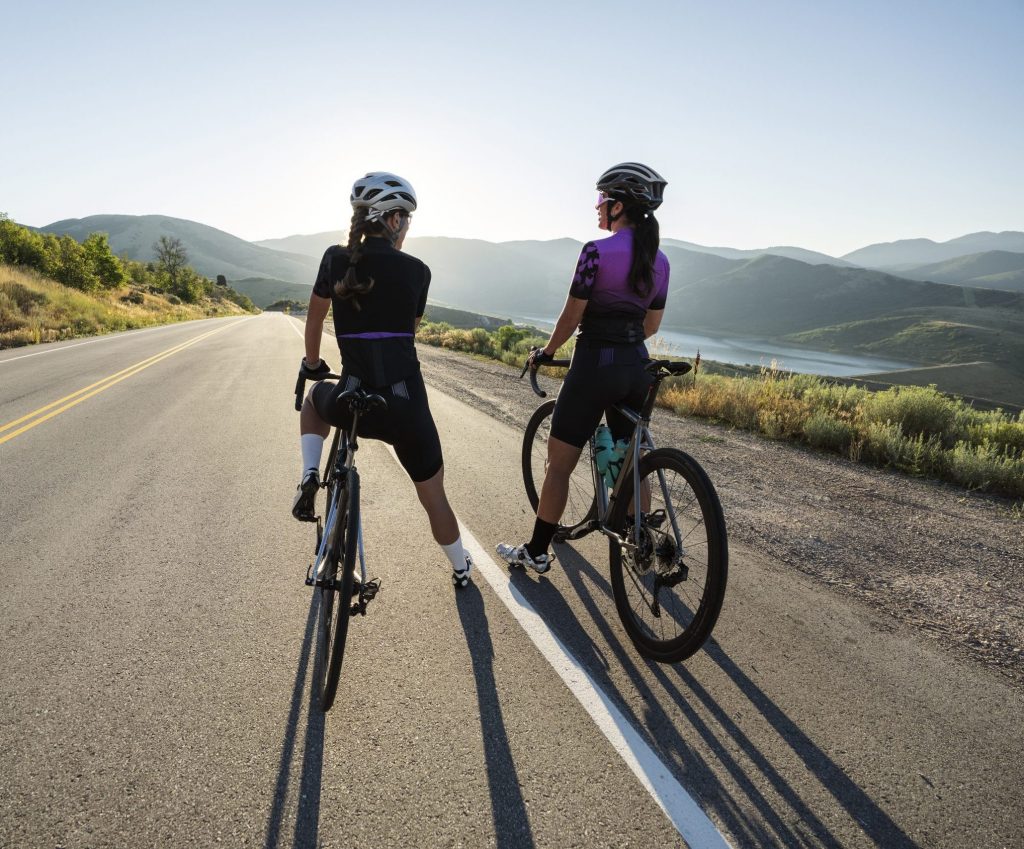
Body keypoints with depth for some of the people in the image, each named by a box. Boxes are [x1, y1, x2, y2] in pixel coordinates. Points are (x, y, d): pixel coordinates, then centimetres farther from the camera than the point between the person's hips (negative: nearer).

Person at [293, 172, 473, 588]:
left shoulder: (336, 259, 3)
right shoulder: (417, 270, 1)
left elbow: (314, 319, 14)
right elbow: (408, 332, 10)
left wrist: (312, 364, 32)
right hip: (406, 408, 0)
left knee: (315, 399, 38)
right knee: (434, 496, 21)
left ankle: (310, 477, 17)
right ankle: (460, 568, 40)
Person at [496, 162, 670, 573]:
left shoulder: (597, 251, -13)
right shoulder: (659, 261, 7)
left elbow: (570, 318, -11)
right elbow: (652, 325, 14)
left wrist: (545, 352, 6)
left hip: (595, 366, -6)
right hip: (637, 367, 7)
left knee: (559, 463, 5)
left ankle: (537, 551, 15)